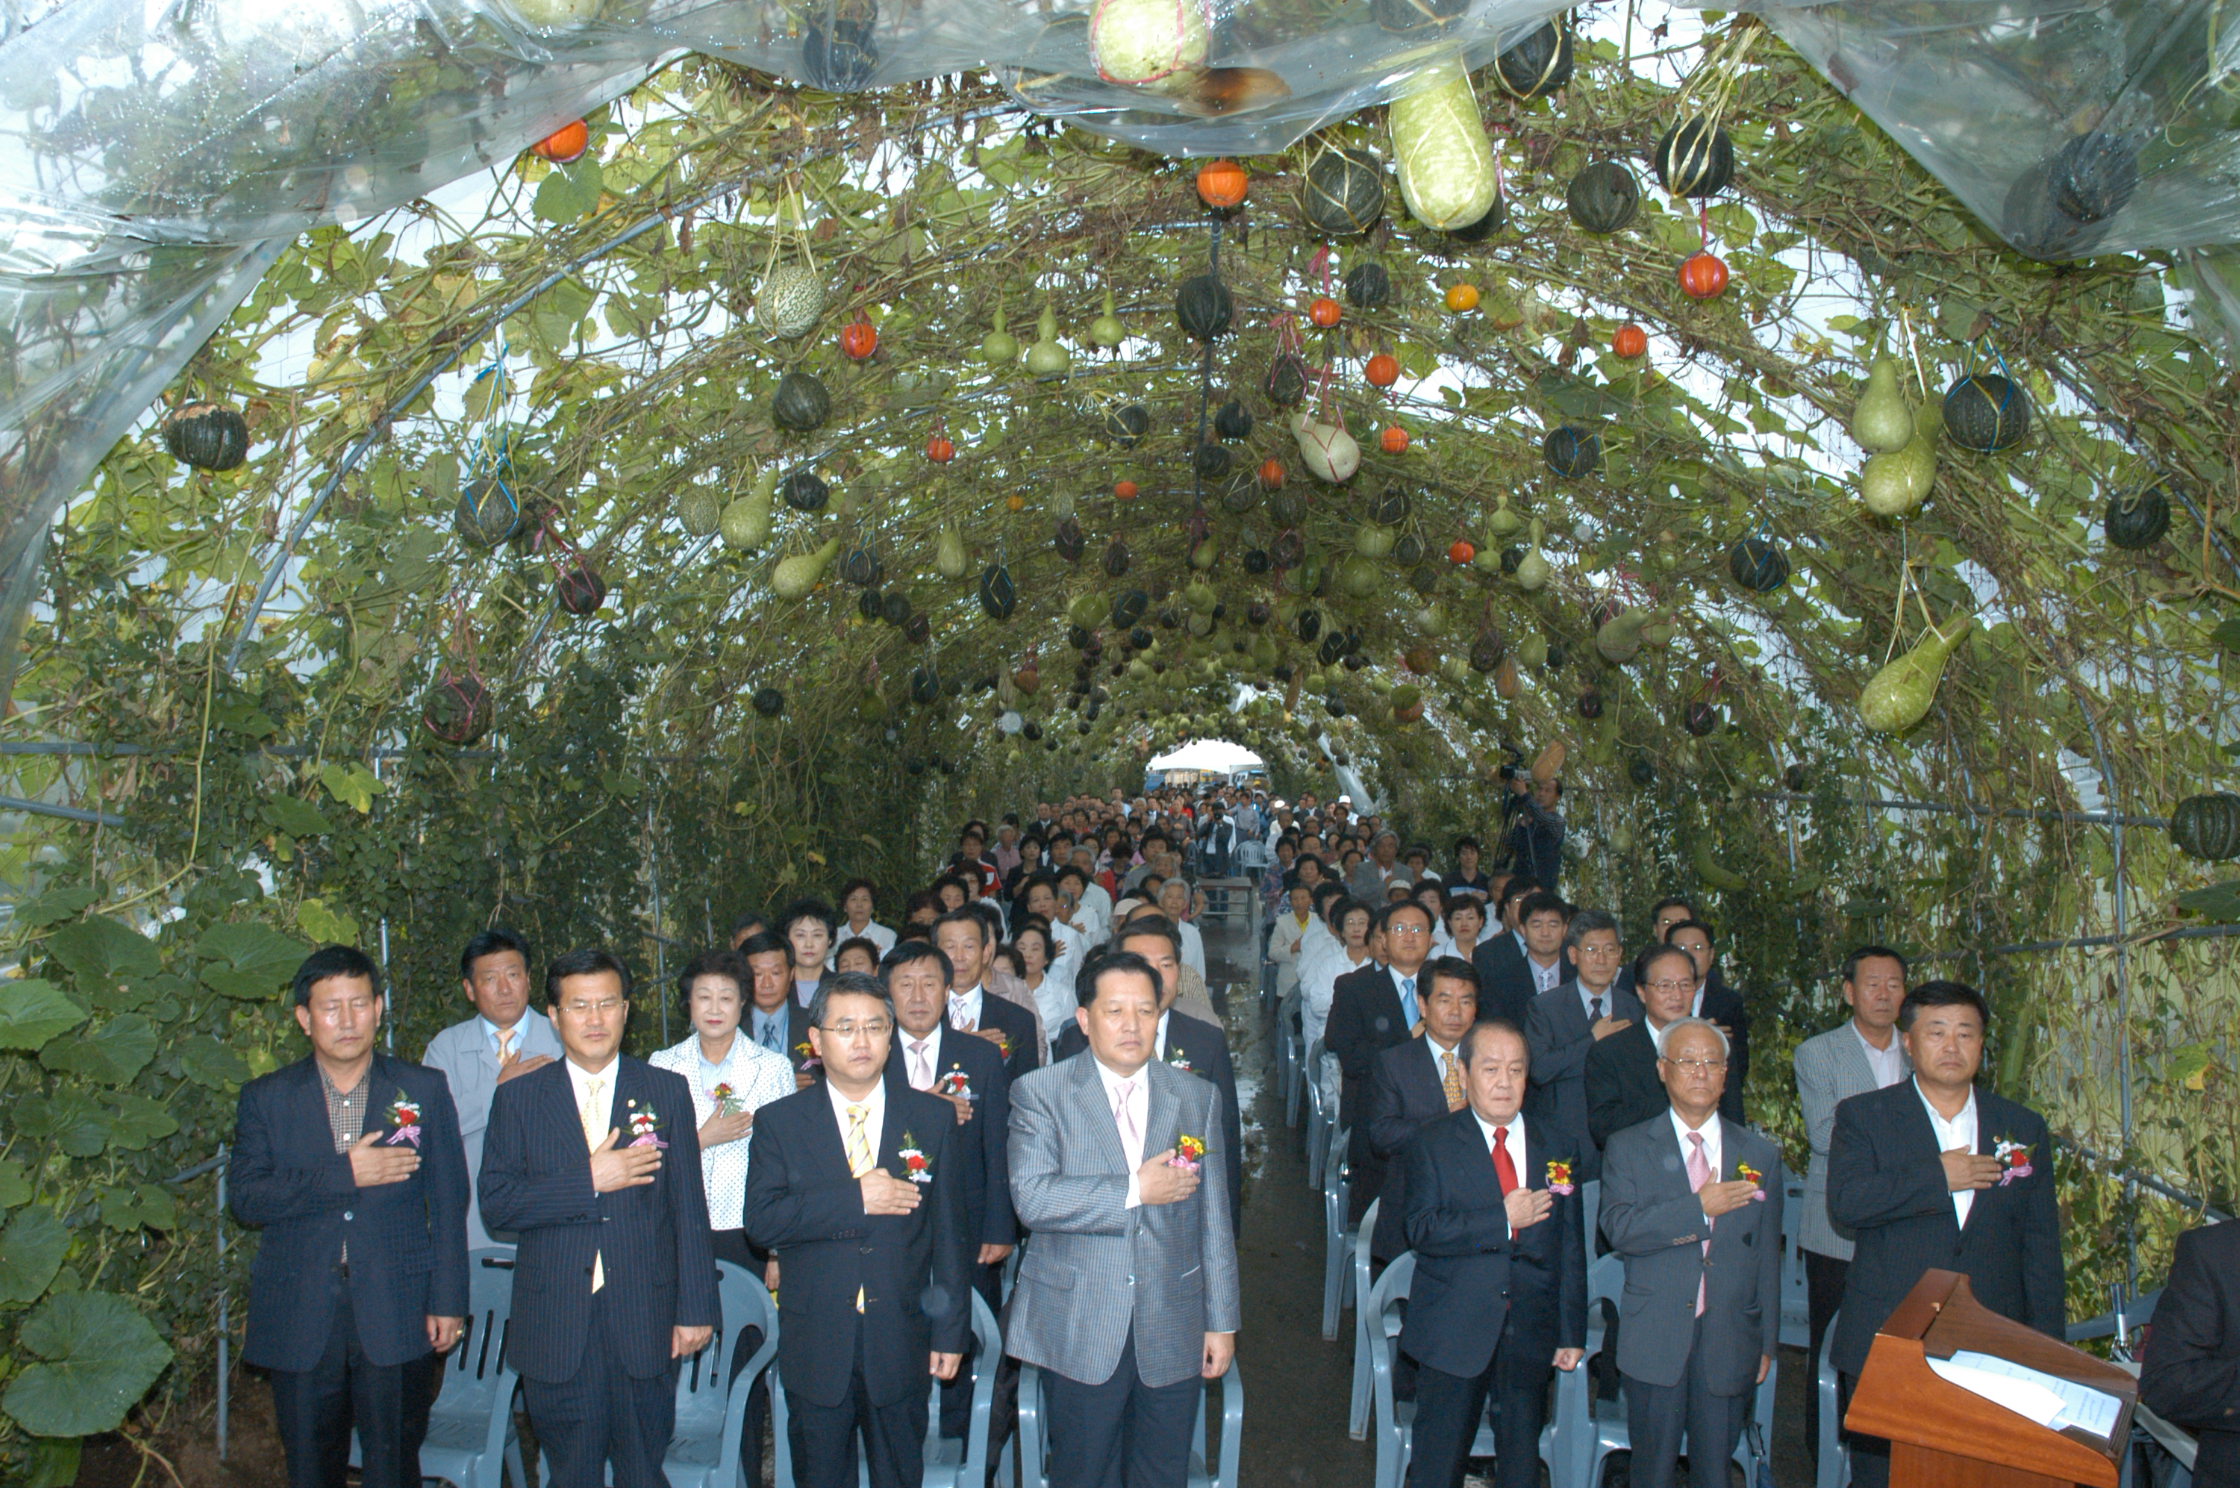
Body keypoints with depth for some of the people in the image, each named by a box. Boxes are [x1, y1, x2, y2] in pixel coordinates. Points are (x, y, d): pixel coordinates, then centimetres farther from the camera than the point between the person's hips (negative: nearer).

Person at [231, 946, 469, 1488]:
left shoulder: (424, 1089, 3)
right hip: (299, 1319, 1)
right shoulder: (266, 1098, 5)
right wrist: (344, 1174, -17)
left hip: (397, 1320, -1)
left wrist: (448, 1302, -1)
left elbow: (448, 1202, 4)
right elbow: (245, 1198, -6)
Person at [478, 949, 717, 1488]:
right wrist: (590, 1181, -16)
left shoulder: (667, 1091, 3)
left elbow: (689, 1209, 2)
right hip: (555, 1328, 0)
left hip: (643, 1321, 0)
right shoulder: (518, 1098, 3)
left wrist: (695, 1308, -1)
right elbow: (495, 1204, -6)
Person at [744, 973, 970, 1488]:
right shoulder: (779, 1122, -1)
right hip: (815, 1346, 0)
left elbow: (948, 1233, 2)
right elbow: (761, 1219, -13)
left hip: (900, 1344, 0)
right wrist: (853, 1199, -21)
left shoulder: (934, 1118, 1)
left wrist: (950, 1331, 0)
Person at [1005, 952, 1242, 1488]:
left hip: (1173, 1331, 2)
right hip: (1078, 1332, -2)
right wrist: (1136, 1190, -17)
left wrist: (1222, 1321, 6)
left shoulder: (1198, 1097, 6)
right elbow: (1031, 1198, -17)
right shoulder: (1040, 1093, -4)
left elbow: (1214, 1218, 7)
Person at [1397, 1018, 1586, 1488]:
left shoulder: (1556, 1151, 6)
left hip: (1530, 1336, 3)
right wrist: (1503, 1218, -18)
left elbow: (1570, 1250, 8)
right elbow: (1420, 1229, -15)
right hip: (1454, 1333, -3)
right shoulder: (1433, 1145, -3)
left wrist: (1572, 1333, 6)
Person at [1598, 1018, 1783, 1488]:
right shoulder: (1627, 1148, 0)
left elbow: (1767, 1256, 9)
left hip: (1730, 1341, 2)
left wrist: (1767, 1342, 10)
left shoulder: (1761, 1154, 7)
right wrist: (1699, 1207, -20)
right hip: (1656, 1339, -2)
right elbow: (1619, 1229, -15)